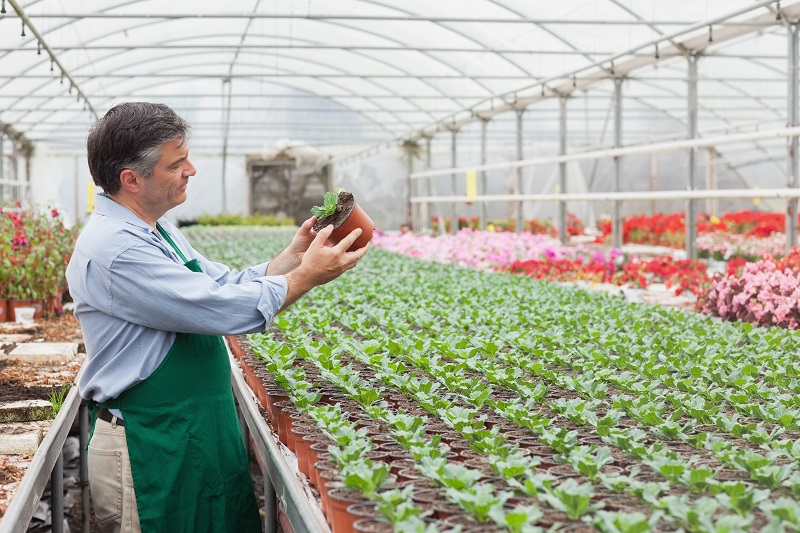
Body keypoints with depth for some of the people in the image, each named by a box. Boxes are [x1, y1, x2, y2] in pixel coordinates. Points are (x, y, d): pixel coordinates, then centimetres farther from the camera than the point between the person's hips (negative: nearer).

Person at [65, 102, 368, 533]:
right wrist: (305, 277, -15)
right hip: (150, 453, -9)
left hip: (200, 439, 10)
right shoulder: (113, 248, -23)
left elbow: (225, 284, 15)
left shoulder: (160, 233, 11)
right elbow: (221, 308, -25)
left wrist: (293, 256, 2)